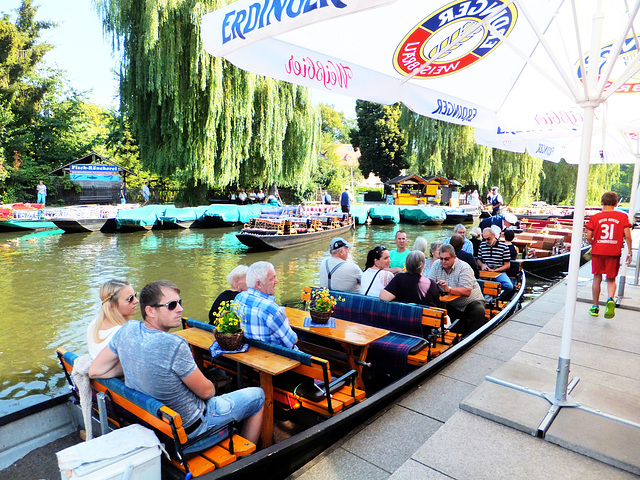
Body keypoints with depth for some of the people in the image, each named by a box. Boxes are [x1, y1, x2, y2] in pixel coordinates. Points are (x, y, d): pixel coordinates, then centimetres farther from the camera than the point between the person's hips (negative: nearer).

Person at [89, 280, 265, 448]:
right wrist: (211, 389, 3)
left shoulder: (127, 330, -12)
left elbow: (94, 371, 0)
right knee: (257, 395, 10)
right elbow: (206, 391, -20)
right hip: (187, 429, -7)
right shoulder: (174, 345, -34)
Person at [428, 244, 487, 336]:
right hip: (451, 304, 4)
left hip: (471, 302, -3)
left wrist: (448, 289, -39)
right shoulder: (436, 264, -1)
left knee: (478, 311, -32)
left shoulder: (464, 267, -16)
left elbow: (467, 291, -26)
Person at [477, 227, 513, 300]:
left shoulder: (503, 247, 2)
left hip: (499, 272, -1)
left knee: (509, 286, -30)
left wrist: (495, 270, -11)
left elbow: (507, 265, 3)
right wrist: (482, 265, -2)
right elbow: (479, 260, 22)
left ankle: (499, 299, -3)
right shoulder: (482, 245, 12)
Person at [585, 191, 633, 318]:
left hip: (597, 252, 0)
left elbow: (588, 237, -6)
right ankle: (610, 300, -17)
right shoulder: (623, 216, 0)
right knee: (611, 279, 13)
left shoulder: (595, 217, -2)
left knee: (597, 279, 11)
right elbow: (627, 236, -5)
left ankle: (595, 307, 18)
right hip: (614, 253, 0)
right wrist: (629, 252, 5)